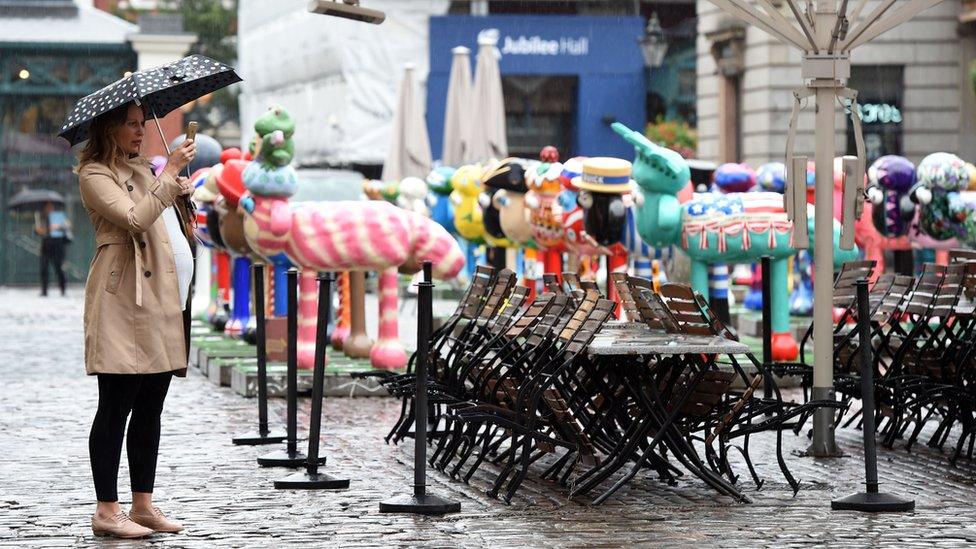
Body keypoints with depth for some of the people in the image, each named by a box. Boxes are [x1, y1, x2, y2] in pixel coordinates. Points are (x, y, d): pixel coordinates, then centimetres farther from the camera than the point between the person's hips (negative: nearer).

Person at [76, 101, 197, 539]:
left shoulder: (141, 169, 21)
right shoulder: (94, 175, -6)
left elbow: (167, 220, 30)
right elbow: (137, 218, -21)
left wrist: (182, 190, 12)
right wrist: (170, 171, -17)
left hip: (164, 299, 9)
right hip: (124, 303, -9)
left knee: (150, 408, 10)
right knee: (116, 407, -6)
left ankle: (143, 504, 15)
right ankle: (107, 511, -4)